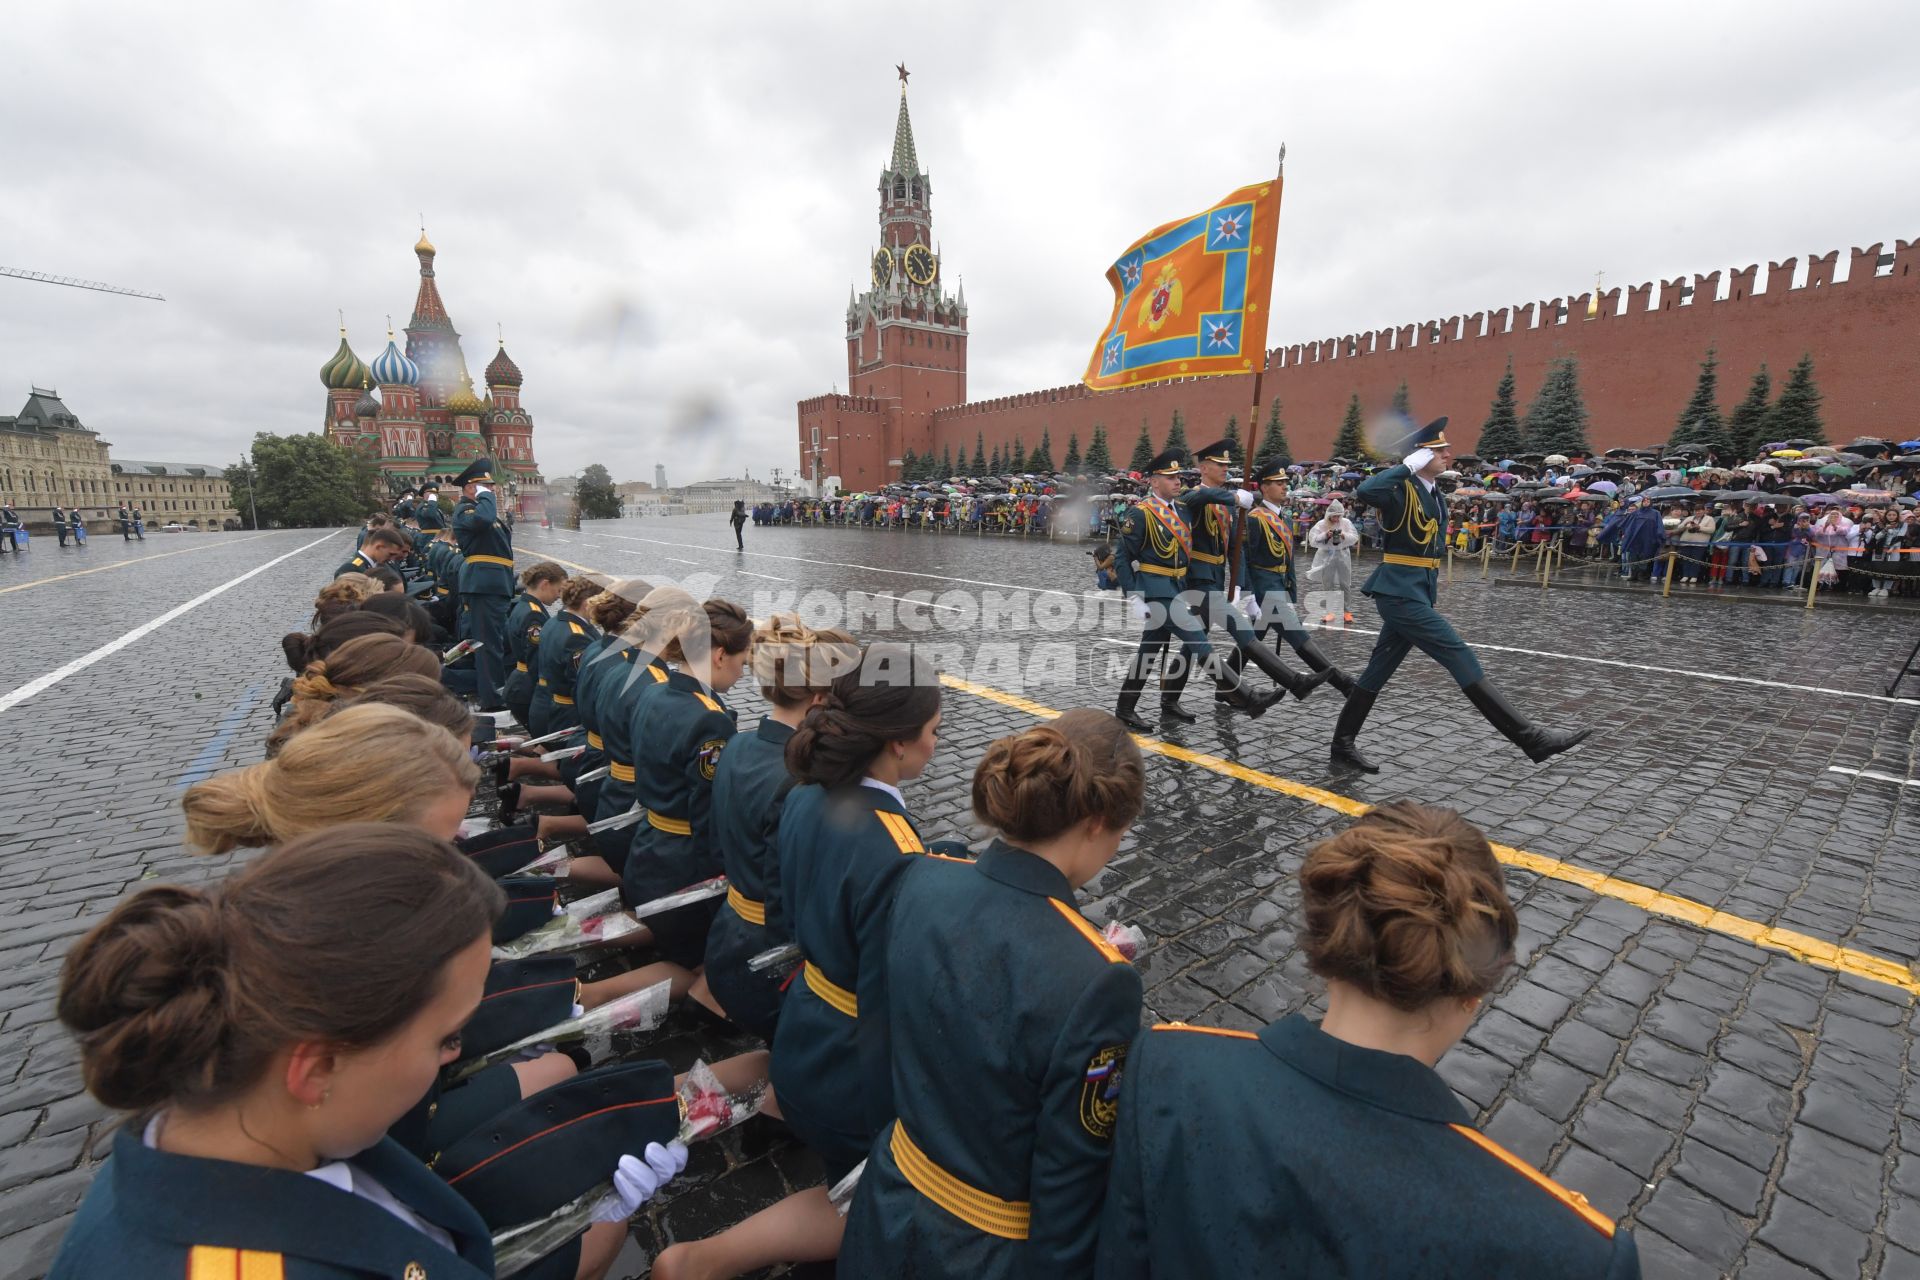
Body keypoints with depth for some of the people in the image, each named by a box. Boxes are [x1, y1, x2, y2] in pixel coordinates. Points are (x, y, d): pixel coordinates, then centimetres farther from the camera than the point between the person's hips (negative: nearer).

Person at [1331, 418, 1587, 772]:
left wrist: (1431, 586, 22)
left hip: (1417, 591, 10)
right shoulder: (1401, 488, -11)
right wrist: (1409, 465, -24)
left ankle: (1343, 744, 17)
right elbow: (1364, 492, -33)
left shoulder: (1436, 497, 18)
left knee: (1379, 670, 10)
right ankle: (1530, 737, -5)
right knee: (1460, 656, -9)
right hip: (1400, 592, -10)